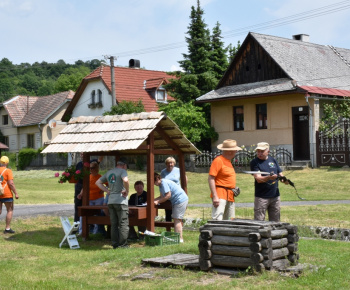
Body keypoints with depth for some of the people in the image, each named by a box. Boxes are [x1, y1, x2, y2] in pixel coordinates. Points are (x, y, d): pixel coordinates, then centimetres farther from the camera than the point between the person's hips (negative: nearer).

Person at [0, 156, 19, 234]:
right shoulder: (8, 171, -9)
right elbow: (11, 183, -16)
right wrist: (16, 193, -12)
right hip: (6, 194, -5)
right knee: (10, 210, 7)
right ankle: (7, 228, 4)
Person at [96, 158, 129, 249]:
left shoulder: (109, 172, 16)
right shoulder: (122, 171, -5)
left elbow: (98, 182, 22)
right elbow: (125, 180, -26)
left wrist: (107, 191, 14)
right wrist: (127, 191, -11)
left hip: (110, 201, 7)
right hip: (121, 200, -6)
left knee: (113, 224, 10)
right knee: (123, 224, -2)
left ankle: (115, 244, 12)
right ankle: (123, 244, -4)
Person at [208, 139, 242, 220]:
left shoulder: (228, 161, 18)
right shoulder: (218, 160, -10)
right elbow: (211, 179, -16)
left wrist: (234, 188, 14)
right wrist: (215, 196, -22)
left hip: (230, 196, 10)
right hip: (220, 195, -10)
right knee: (217, 220, -17)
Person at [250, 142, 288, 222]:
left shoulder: (273, 160, 10)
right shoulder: (254, 162, -5)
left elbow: (280, 173, 14)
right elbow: (258, 179, -16)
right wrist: (269, 177, -35)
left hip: (275, 197, 5)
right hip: (261, 197, -5)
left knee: (275, 222, 12)